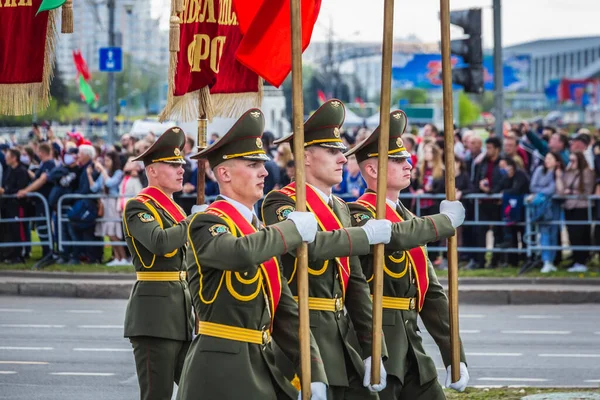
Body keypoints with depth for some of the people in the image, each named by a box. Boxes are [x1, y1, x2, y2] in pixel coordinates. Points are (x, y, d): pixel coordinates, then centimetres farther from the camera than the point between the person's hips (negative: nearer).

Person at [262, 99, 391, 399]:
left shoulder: (339, 208, 16)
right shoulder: (281, 203, -8)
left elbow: (355, 283, 15)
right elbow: (309, 245, -30)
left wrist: (372, 351, 9)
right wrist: (366, 235, -21)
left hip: (343, 338, 8)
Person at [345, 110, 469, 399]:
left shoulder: (409, 221, 17)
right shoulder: (358, 214, -8)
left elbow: (432, 293, 17)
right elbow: (393, 236, -31)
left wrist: (455, 357, 12)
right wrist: (447, 220, -13)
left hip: (410, 343, 8)